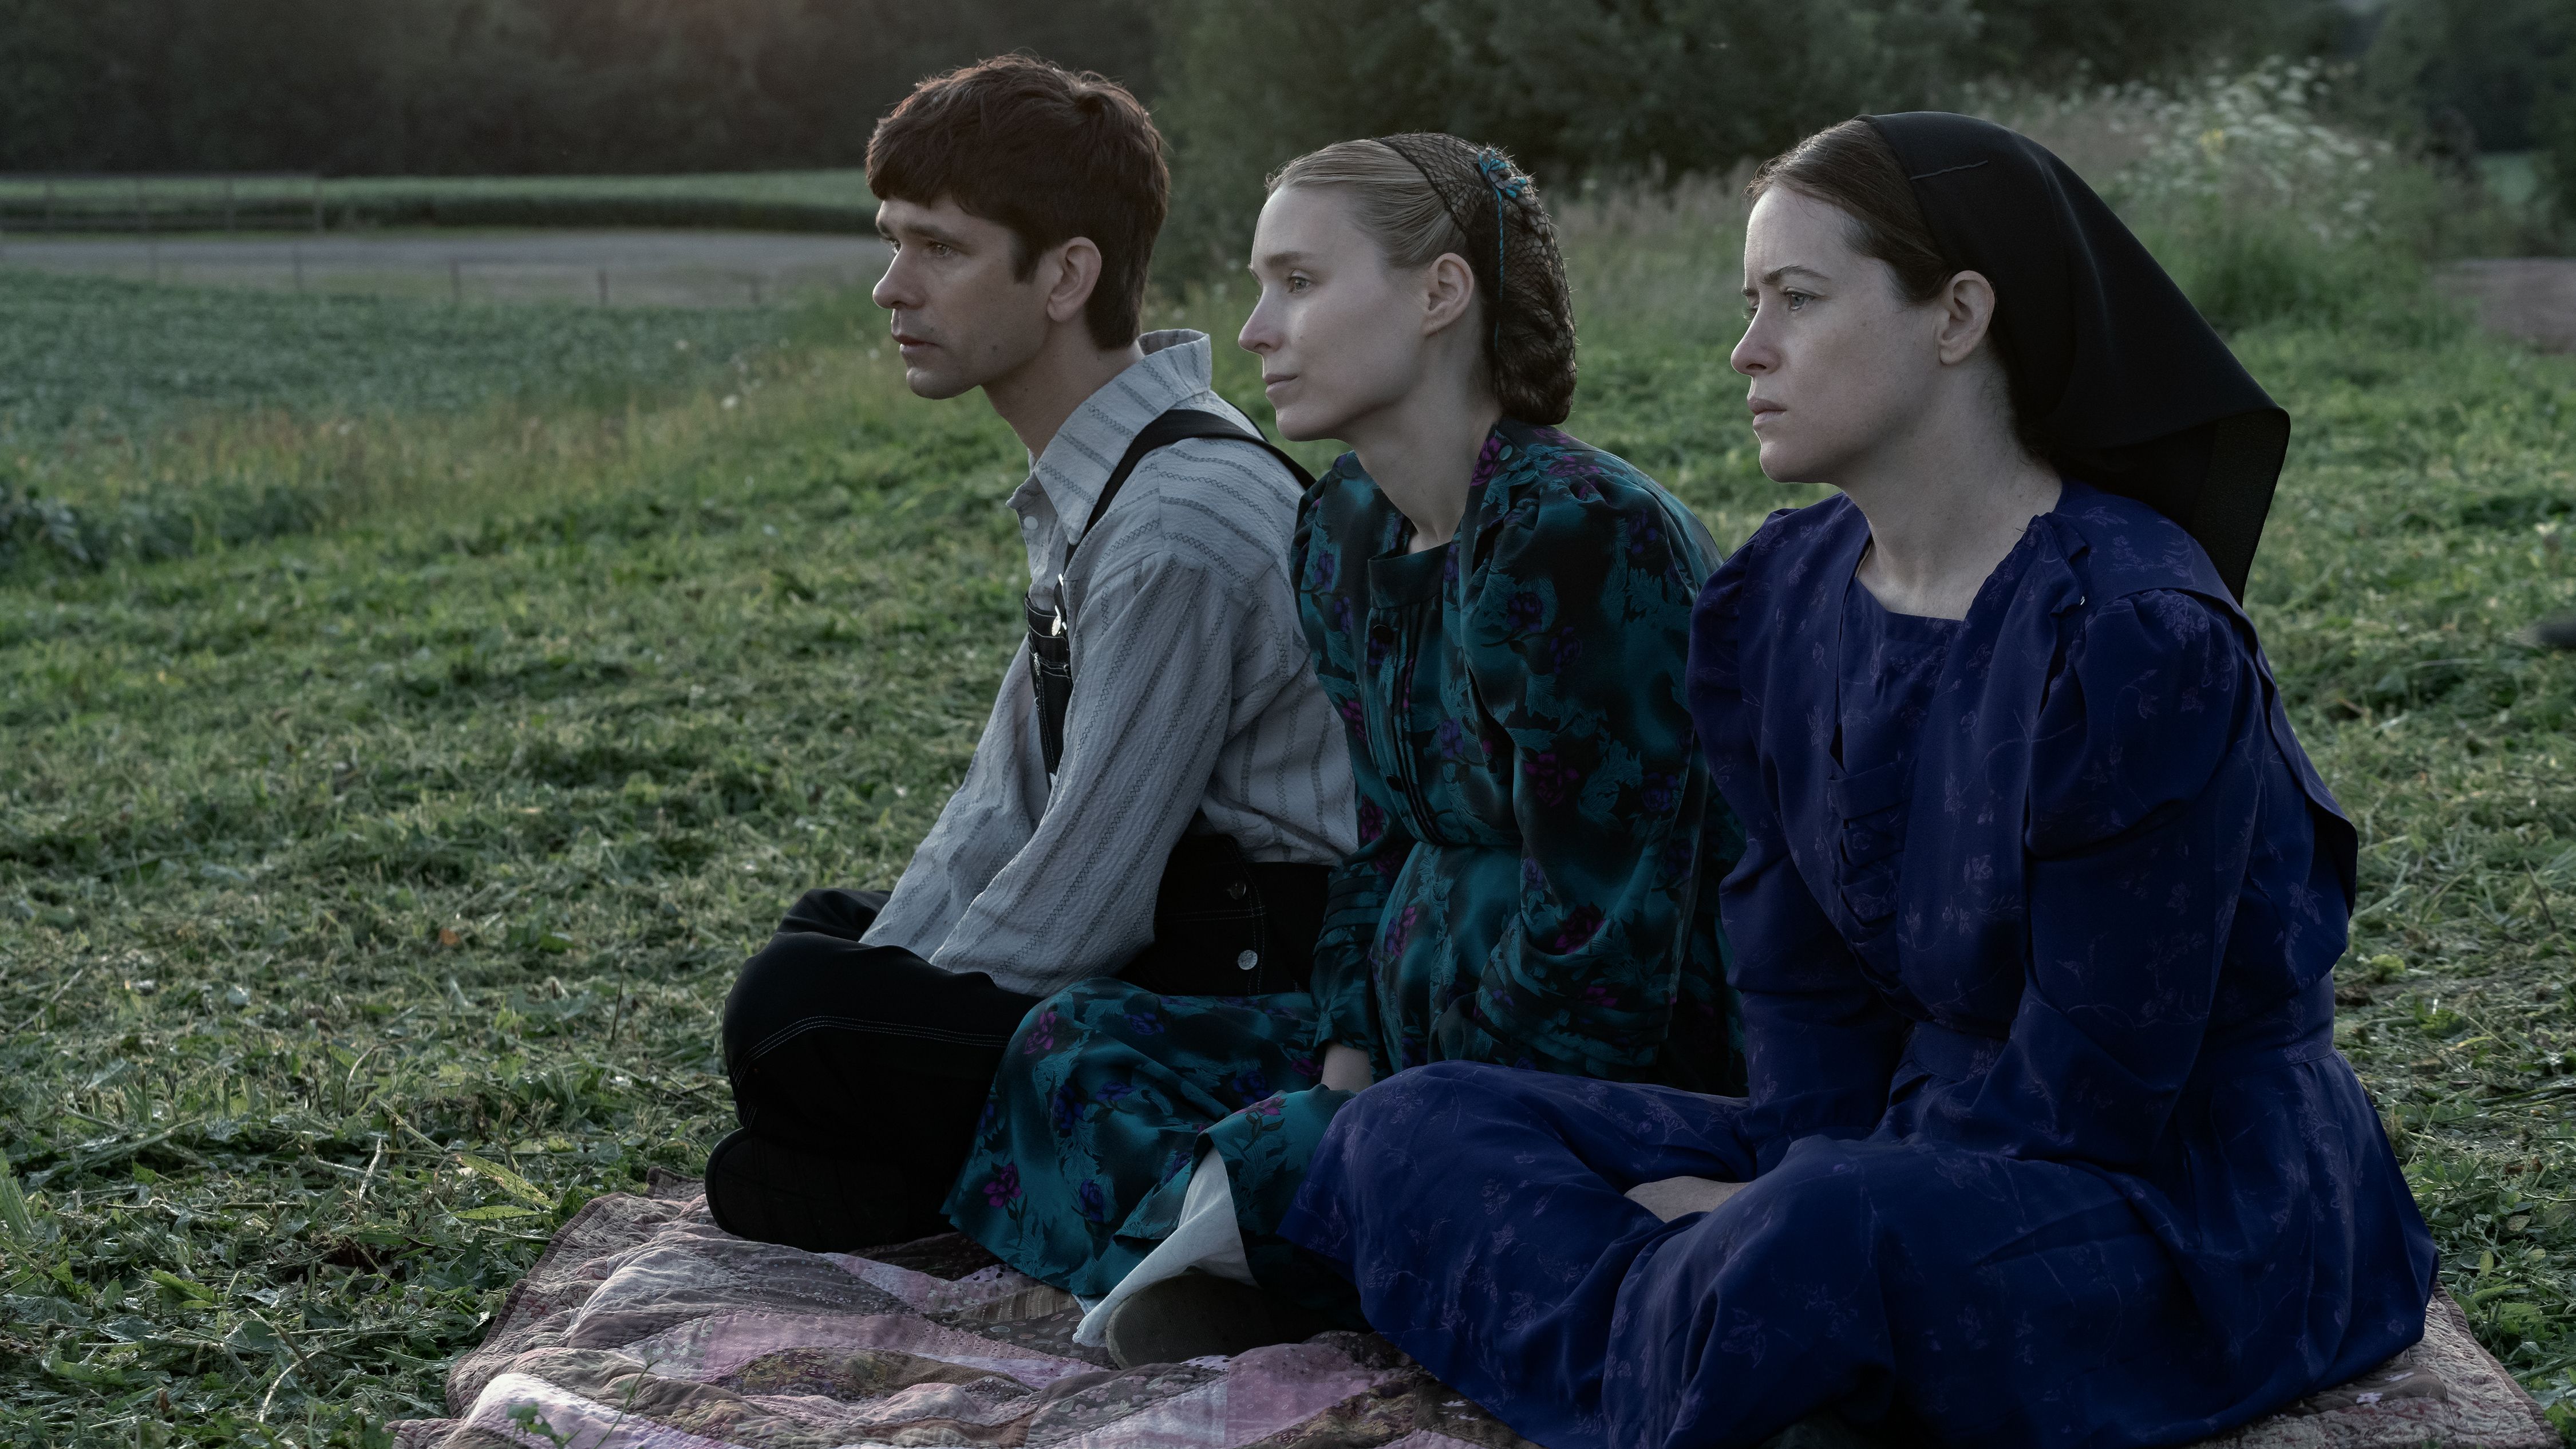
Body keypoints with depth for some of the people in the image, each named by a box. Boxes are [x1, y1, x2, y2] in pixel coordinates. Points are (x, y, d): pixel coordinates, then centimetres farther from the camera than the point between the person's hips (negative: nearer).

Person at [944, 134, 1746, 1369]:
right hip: (1426, 1021, 10)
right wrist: (1346, 1076, -4)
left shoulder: (1579, 537, -23)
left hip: (1633, 1072, -10)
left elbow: (1601, 950, -23)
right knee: (1075, 1042, 3)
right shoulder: (1343, 536, 7)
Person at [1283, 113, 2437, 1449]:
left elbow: (2087, 1095, -19)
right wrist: (1786, 1189, -13)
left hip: (2191, 1214, -7)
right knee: (1420, 1128, -5)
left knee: (1829, 1240, -40)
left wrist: (1793, 1216, -16)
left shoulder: (2136, 635, -20)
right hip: (1918, 1148, 8)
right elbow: (1803, 988, 6)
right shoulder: (1774, 605, 4)